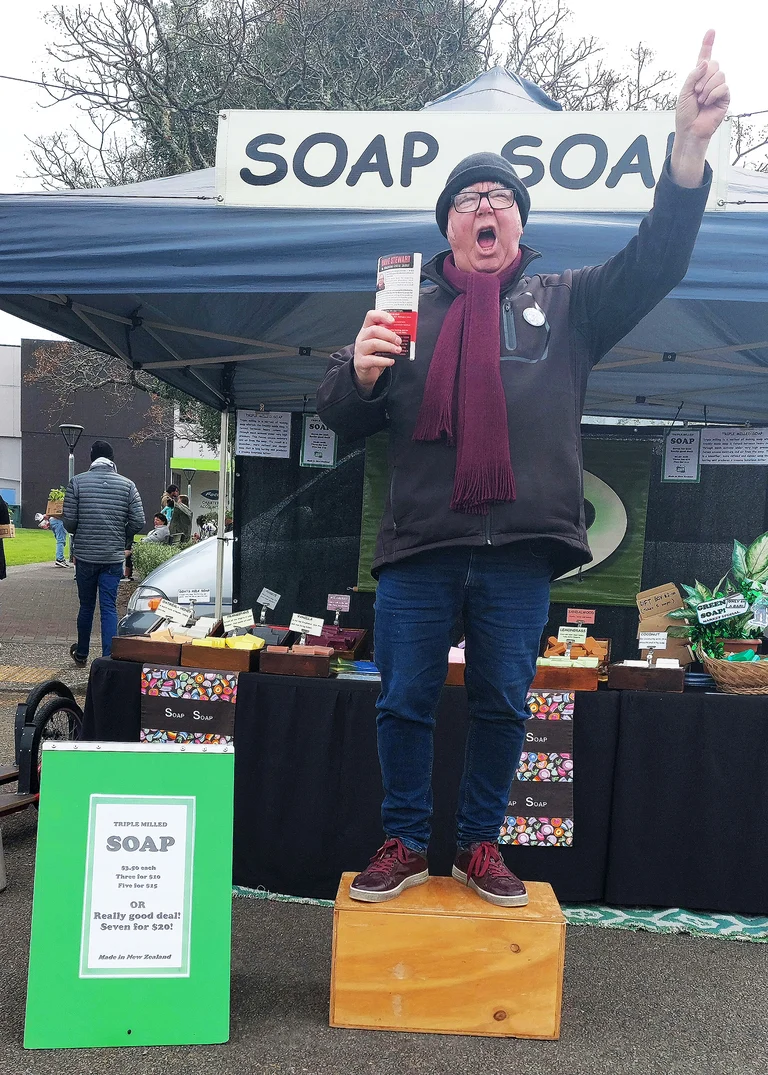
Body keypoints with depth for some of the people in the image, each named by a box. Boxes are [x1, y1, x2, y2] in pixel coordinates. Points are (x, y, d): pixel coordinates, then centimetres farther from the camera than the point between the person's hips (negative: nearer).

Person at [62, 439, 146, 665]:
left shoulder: (77, 482, -3)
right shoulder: (127, 485, -1)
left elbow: (68, 521, -6)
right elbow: (138, 522, -4)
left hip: (85, 555, 0)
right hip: (114, 557, 0)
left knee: (86, 606, 15)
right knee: (109, 608, 2)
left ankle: (81, 653, 32)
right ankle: (109, 658, -4)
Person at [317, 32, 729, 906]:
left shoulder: (566, 302, 12)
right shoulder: (408, 308, 13)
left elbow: (653, 265, -3)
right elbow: (342, 419, 9)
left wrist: (688, 151, -18)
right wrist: (359, 372, -14)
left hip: (520, 547, 0)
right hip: (418, 546, 1)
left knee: (502, 705, 9)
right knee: (404, 702, 6)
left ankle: (480, 844, 27)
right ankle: (404, 845, 23)